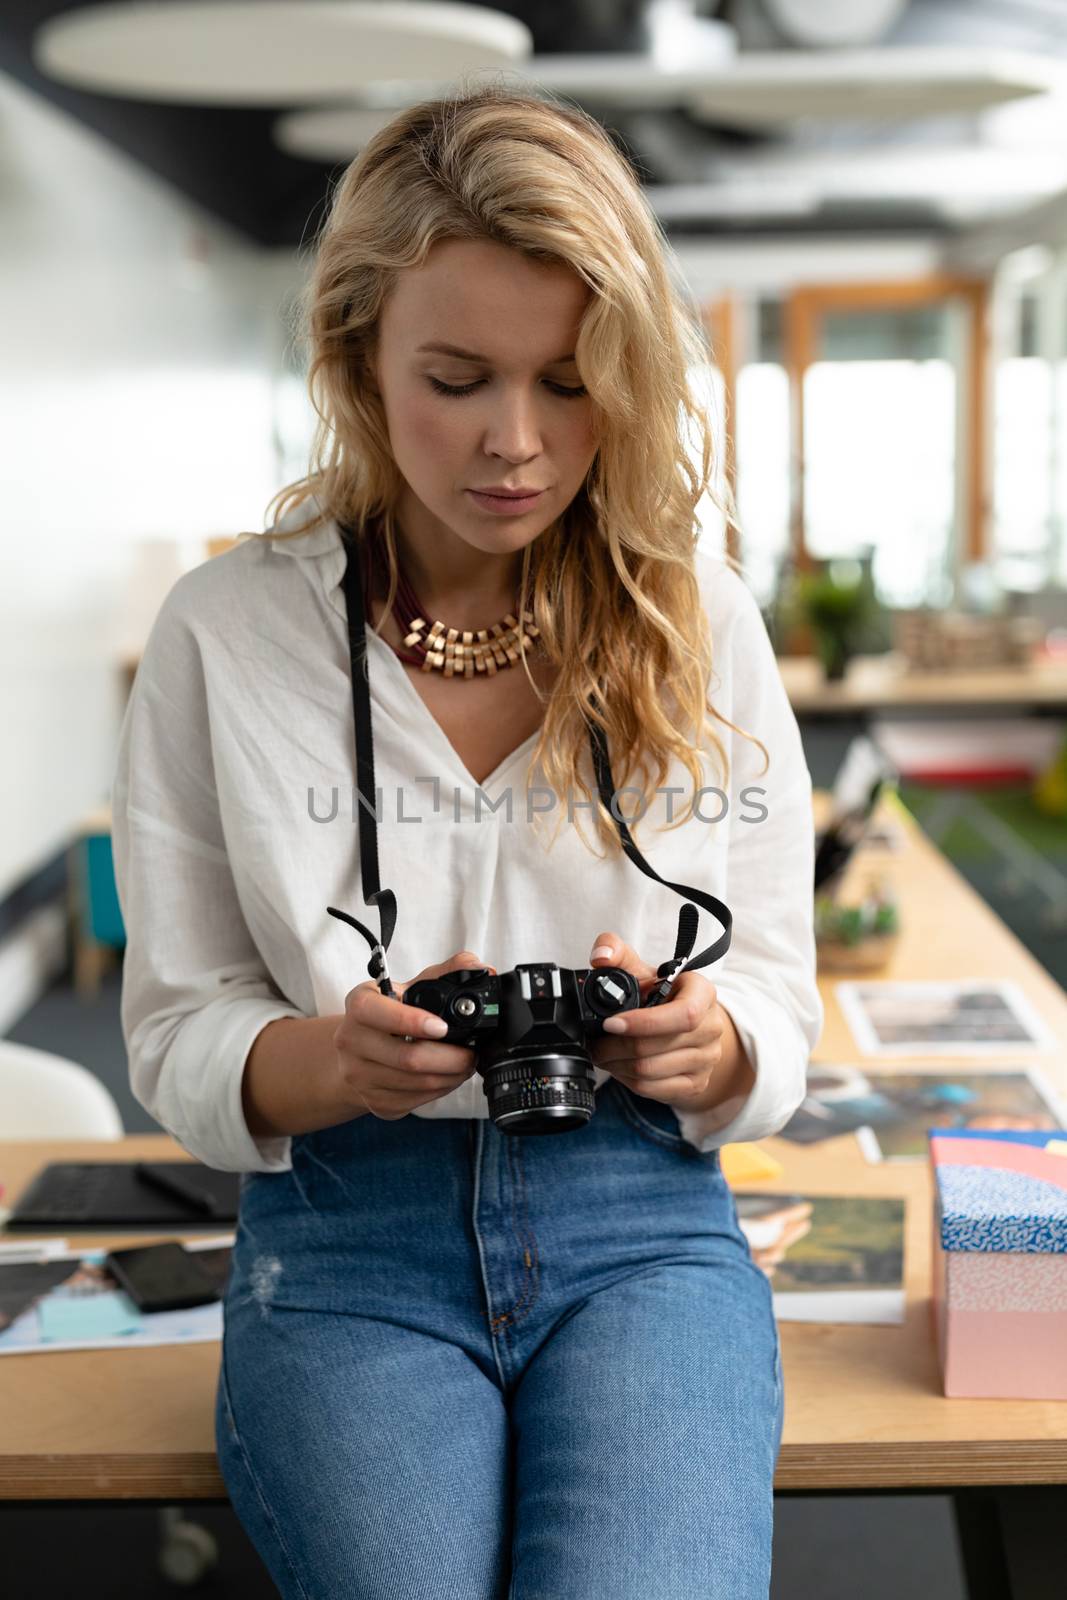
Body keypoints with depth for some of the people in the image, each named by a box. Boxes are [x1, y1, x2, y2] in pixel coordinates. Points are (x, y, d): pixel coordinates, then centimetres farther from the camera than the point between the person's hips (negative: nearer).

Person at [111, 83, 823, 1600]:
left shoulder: (702, 620, 4)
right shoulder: (225, 631, 1)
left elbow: (780, 1014, 7)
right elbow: (177, 1033, 2)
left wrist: (700, 1042, -16)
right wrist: (337, 1059, -19)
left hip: (646, 1227, 1)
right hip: (348, 1243, 0)